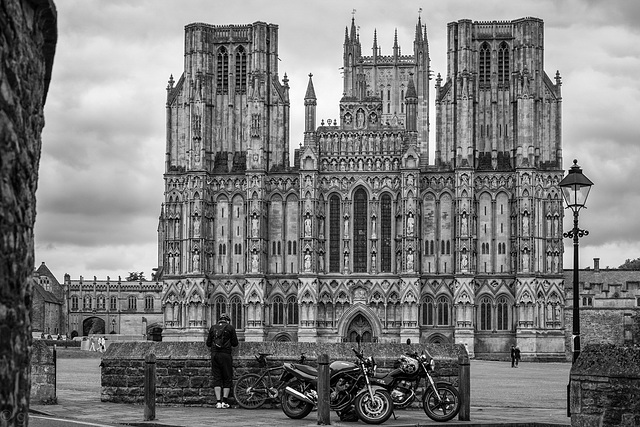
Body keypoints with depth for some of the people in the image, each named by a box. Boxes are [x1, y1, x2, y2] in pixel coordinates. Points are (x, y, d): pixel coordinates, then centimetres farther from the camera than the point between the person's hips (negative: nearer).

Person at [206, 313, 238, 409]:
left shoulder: (213, 327, 10)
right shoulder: (230, 328, 2)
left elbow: (208, 343, 12)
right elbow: (235, 343, 4)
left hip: (214, 354, 2)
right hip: (226, 355, -2)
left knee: (217, 378, 6)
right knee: (227, 378, 6)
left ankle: (218, 402, -1)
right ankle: (224, 401, 0)